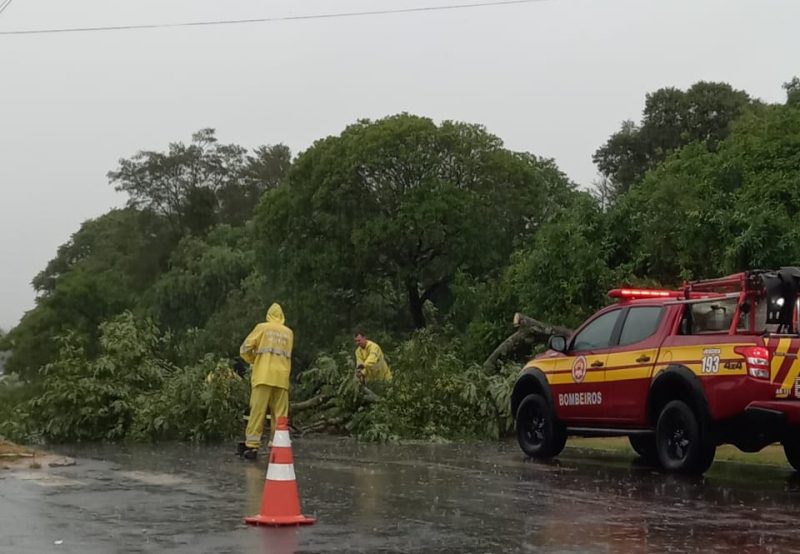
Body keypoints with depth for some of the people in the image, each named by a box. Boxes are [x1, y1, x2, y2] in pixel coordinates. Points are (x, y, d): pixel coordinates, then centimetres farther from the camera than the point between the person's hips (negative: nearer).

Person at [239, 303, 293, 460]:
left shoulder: (262, 327, 6)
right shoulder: (289, 332, 14)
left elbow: (245, 349, 4)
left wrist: (254, 360, 21)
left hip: (263, 376, -2)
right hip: (282, 378, 2)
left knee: (257, 412, -2)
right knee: (280, 415, 4)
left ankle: (252, 447, -6)